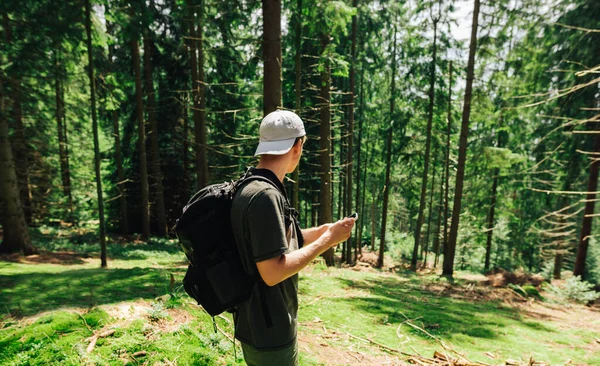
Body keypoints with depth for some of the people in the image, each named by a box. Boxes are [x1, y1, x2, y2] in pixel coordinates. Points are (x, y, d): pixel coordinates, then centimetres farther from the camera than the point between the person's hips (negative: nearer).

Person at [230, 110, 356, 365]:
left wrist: (324, 230, 11)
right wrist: (327, 240, -21)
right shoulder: (265, 195, -27)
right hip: (268, 332, -9)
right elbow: (273, 272, -28)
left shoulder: (255, 188, 5)